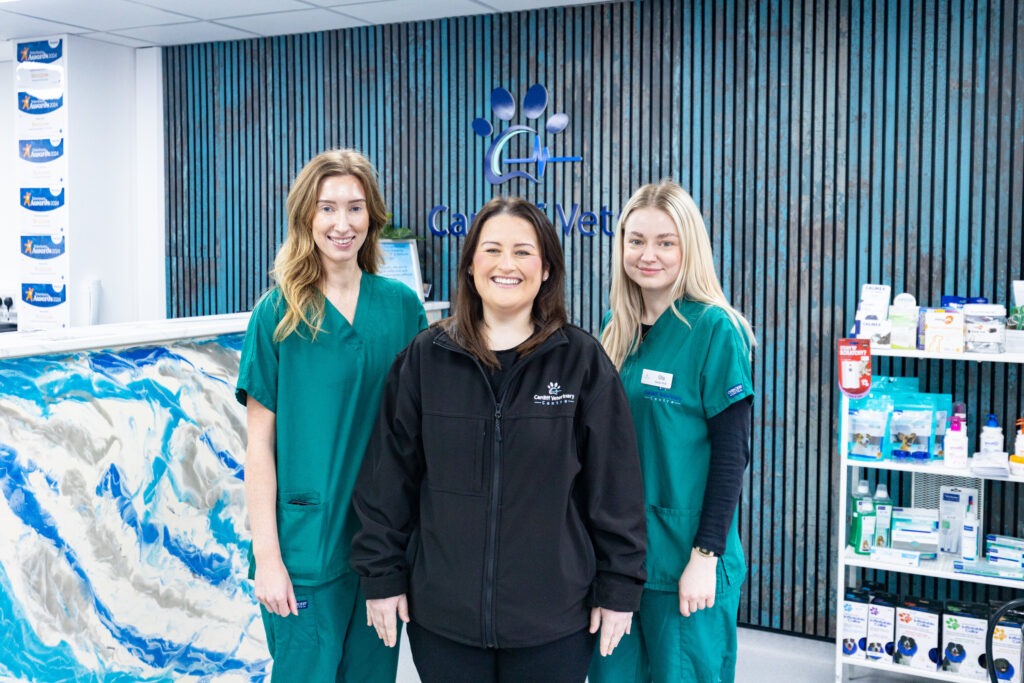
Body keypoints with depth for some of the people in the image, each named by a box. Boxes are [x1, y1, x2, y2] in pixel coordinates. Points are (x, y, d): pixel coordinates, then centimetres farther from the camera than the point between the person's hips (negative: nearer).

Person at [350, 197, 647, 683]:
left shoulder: (582, 360, -4)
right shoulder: (425, 358, 1)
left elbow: (615, 483, -2)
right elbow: (387, 475, 3)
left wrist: (618, 587, -2)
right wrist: (382, 575, 2)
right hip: (441, 615, 1)